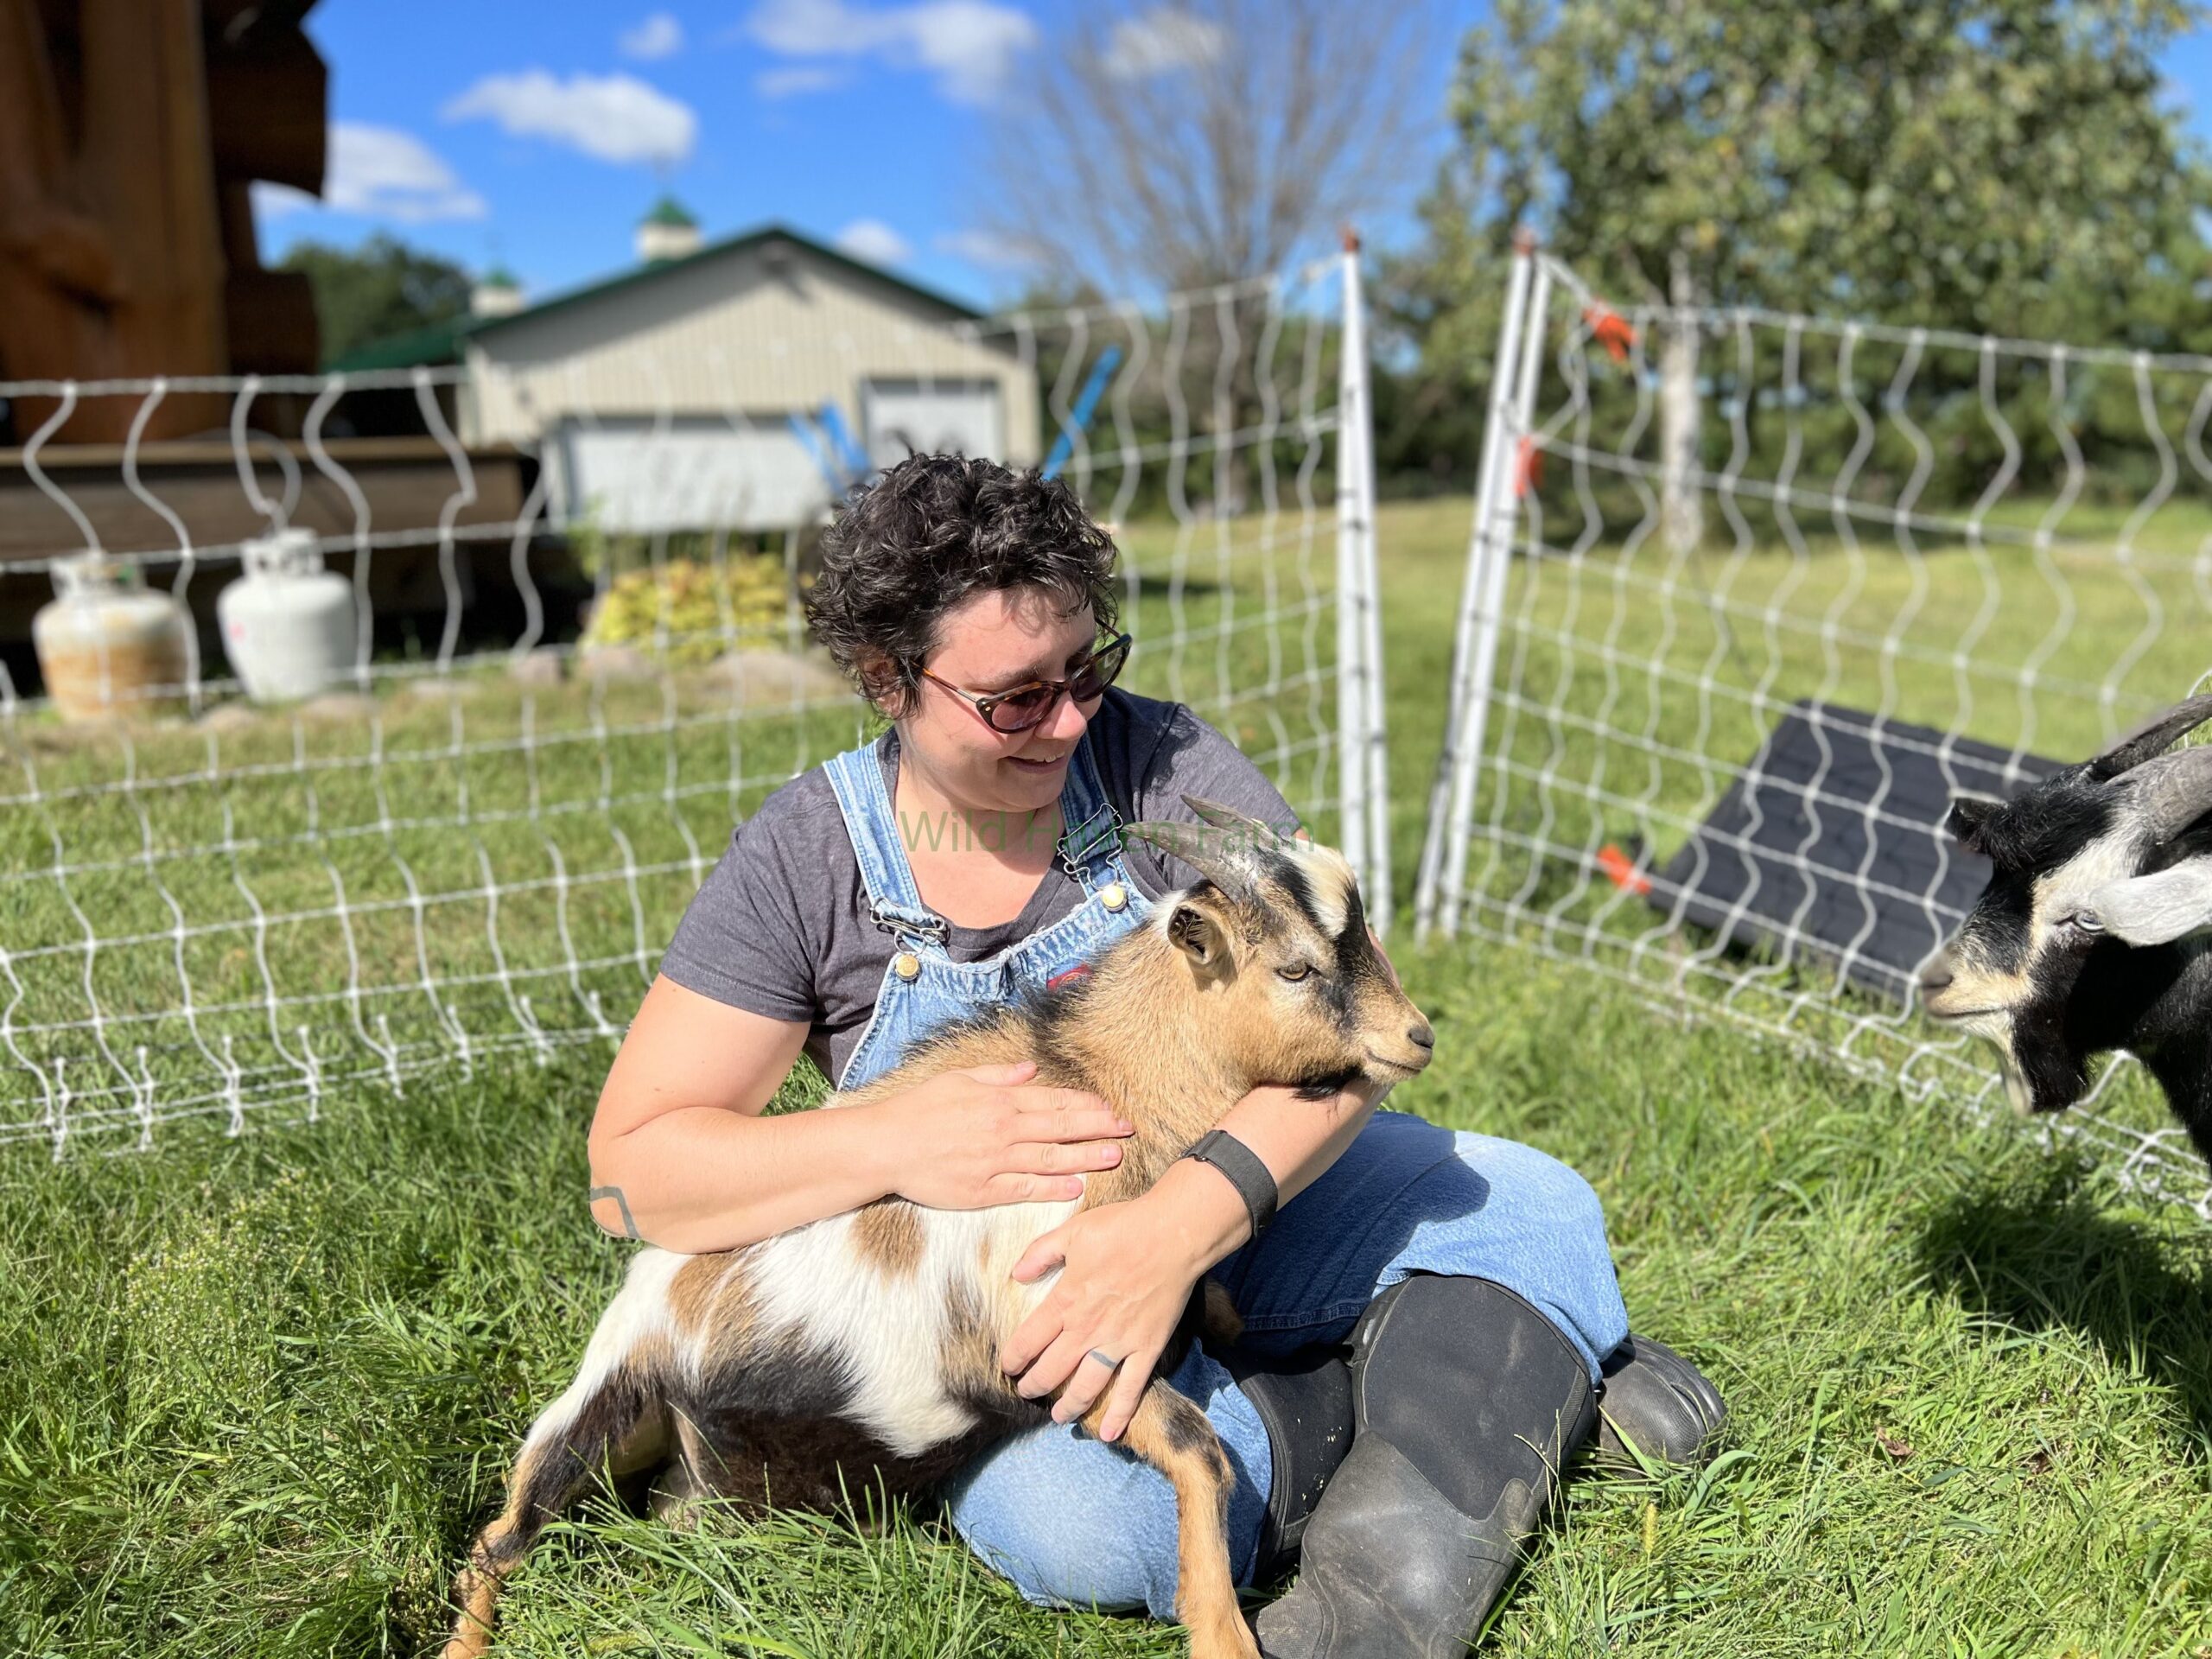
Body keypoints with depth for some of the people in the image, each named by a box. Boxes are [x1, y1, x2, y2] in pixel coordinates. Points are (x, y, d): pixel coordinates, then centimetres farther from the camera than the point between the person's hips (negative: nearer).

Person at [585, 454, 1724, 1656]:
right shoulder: (802, 862, -11)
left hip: (1244, 1189, 2)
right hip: (1007, 1295, -1)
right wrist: (899, 1144, -30)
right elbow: (631, 1174, -13)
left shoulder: (1157, 764, -11)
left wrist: (1185, 1217, -37)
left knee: (1539, 1209, -12)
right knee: (1064, 1523, -30)